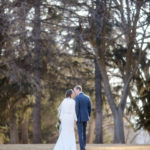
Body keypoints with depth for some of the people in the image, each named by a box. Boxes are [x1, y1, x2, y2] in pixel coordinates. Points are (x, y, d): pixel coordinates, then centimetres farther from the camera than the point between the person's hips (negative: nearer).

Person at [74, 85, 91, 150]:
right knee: (83, 133, 18)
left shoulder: (77, 98, -14)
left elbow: (76, 109, -18)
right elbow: (89, 108, 9)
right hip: (85, 117, 7)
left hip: (79, 118, -7)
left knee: (80, 134, -5)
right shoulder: (87, 97, 7)